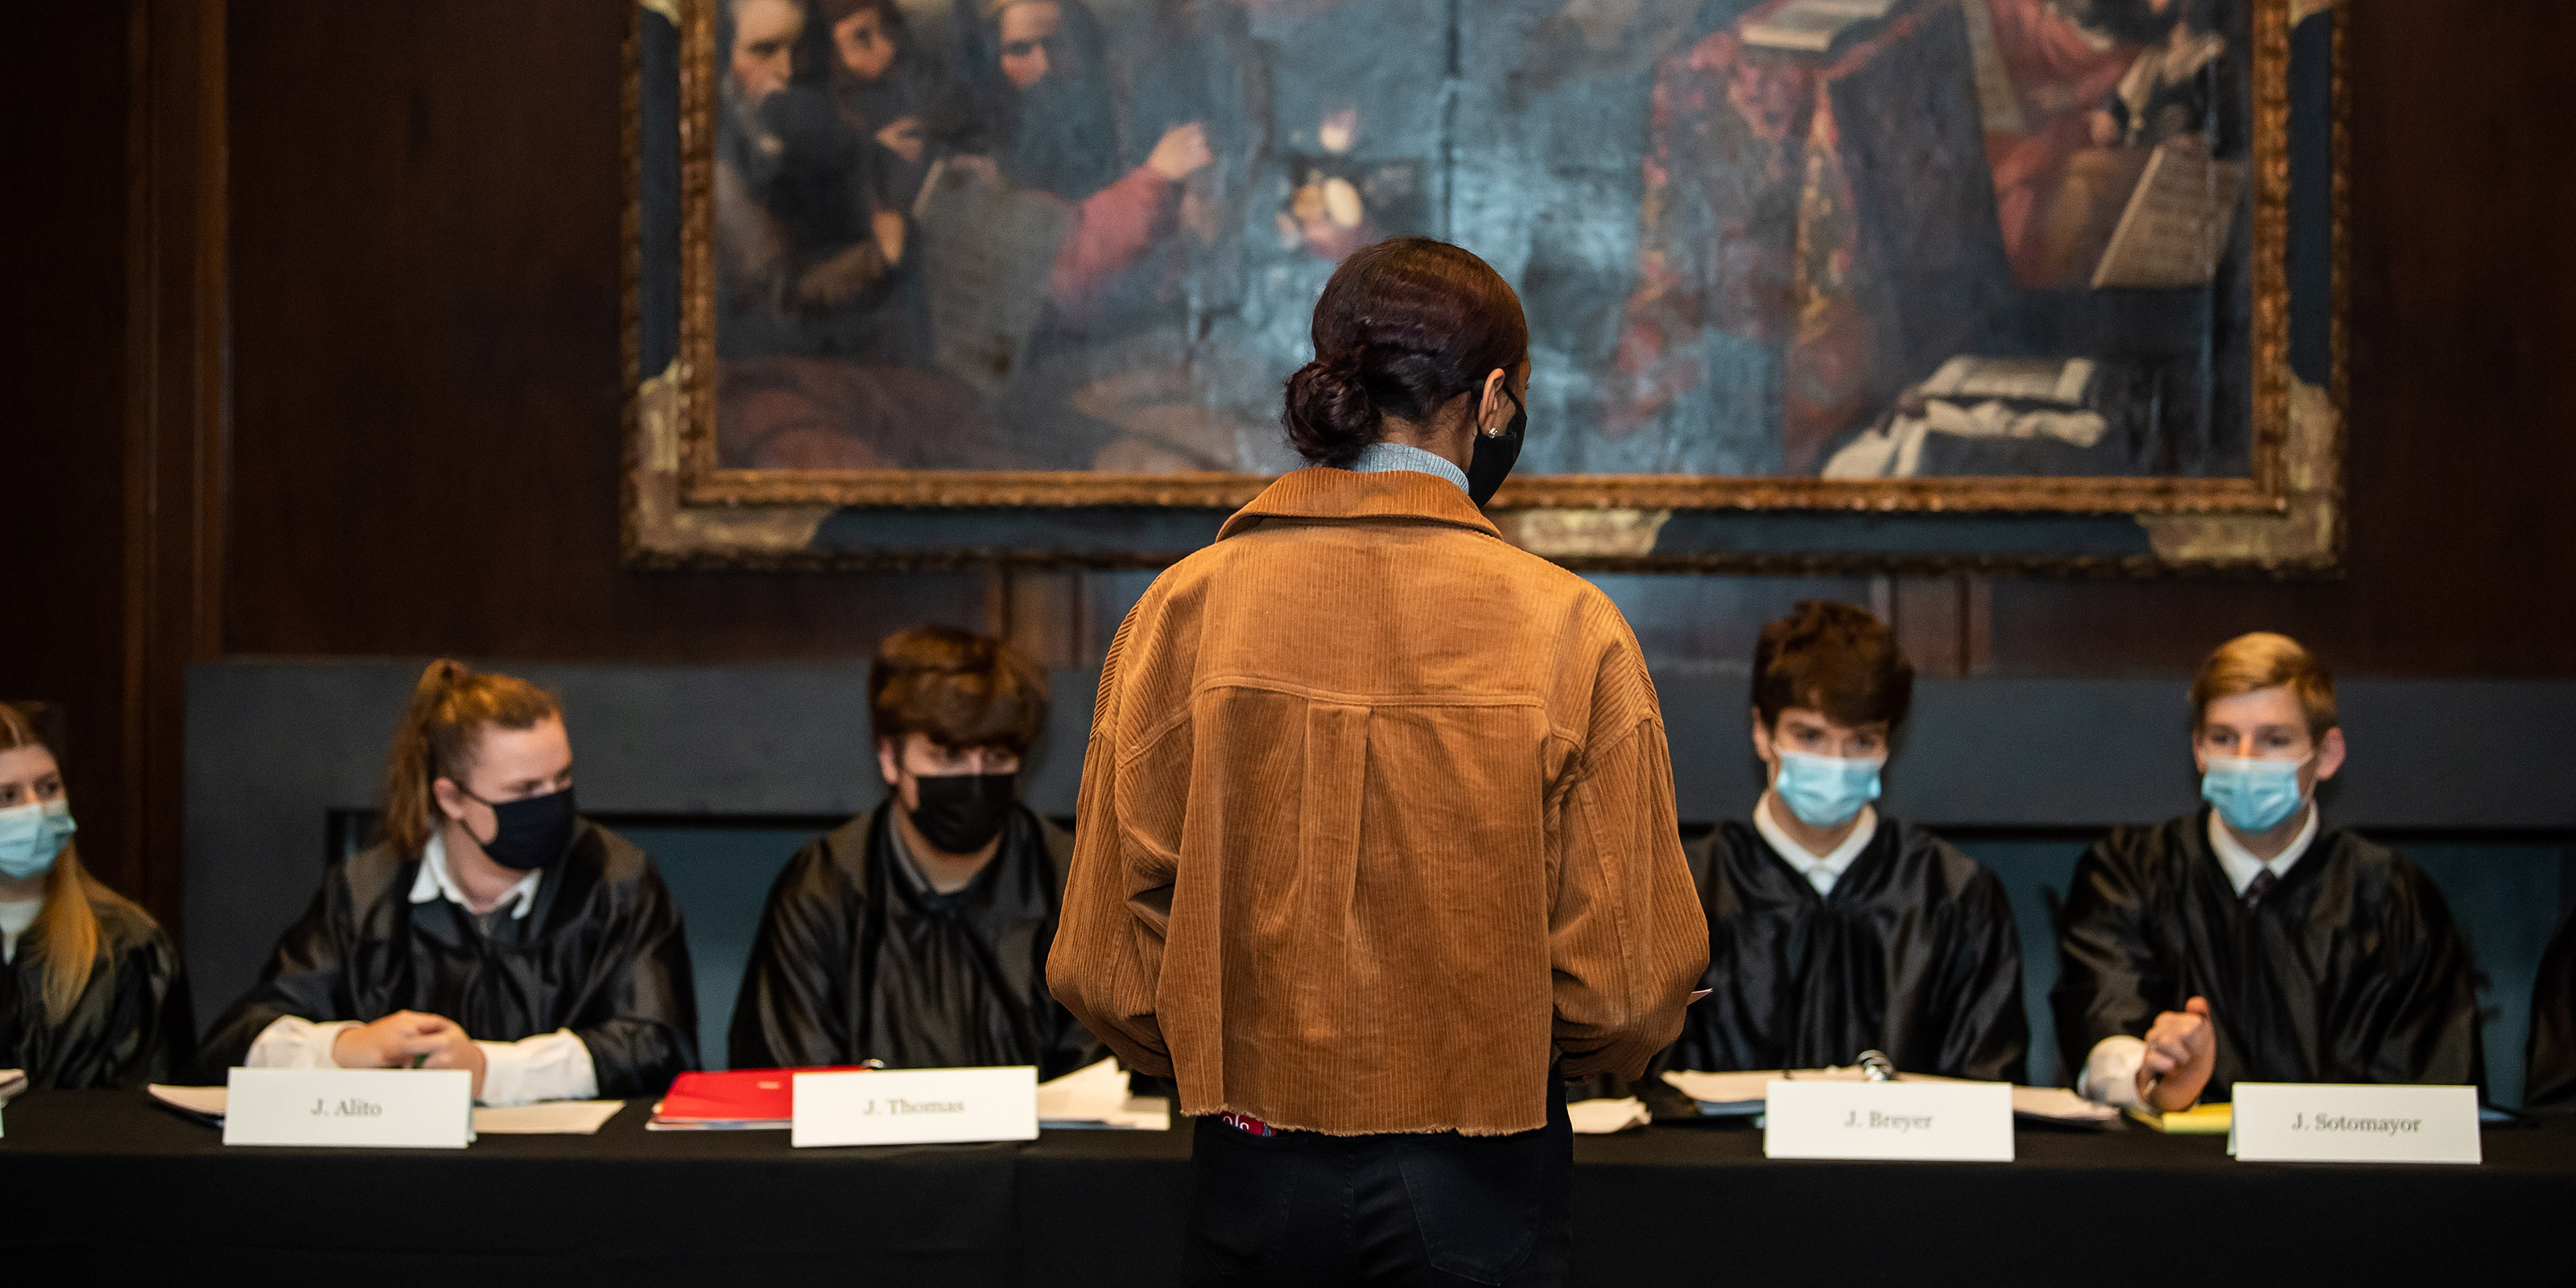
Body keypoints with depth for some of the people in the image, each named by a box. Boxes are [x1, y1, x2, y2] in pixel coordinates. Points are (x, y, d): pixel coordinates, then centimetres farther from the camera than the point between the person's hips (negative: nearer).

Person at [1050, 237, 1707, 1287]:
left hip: (1256, 1172, 2)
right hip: (1478, 1192, -2)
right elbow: (1626, 987, -10)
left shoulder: (1180, 610, -6)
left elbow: (1103, 964, -4)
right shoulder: (1569, 629, -11)